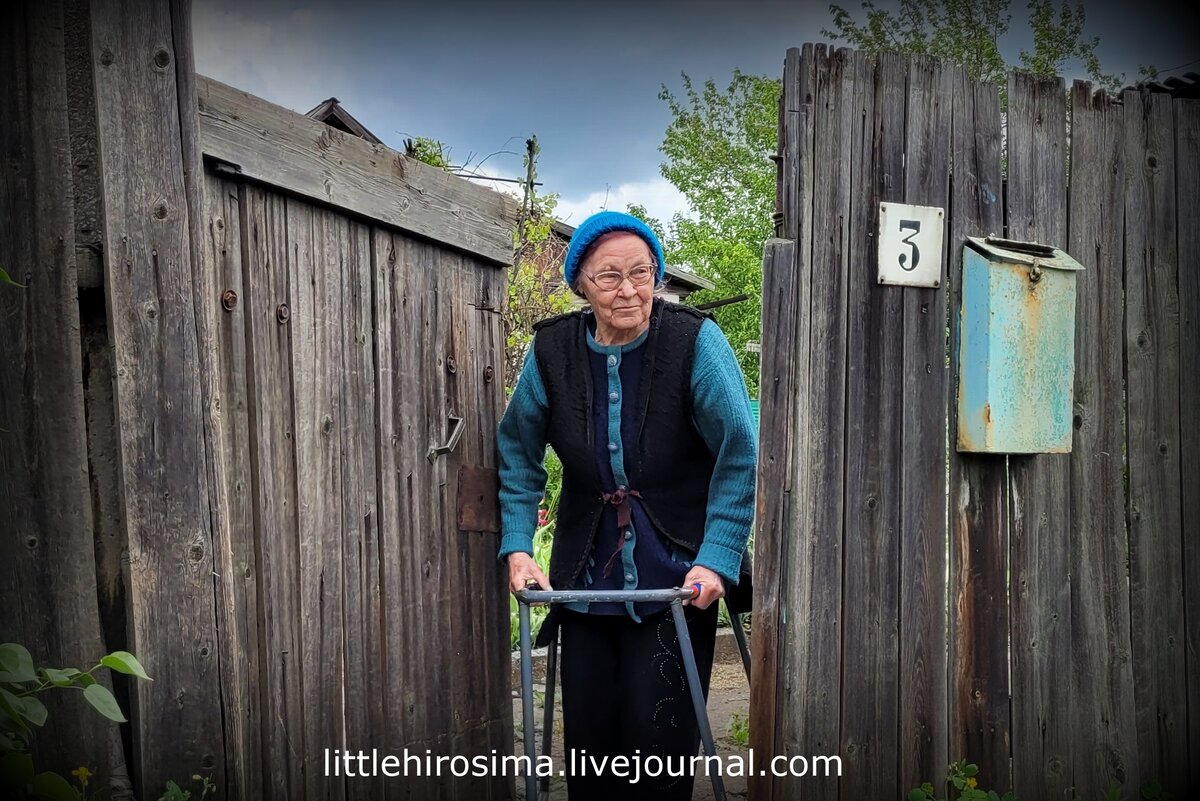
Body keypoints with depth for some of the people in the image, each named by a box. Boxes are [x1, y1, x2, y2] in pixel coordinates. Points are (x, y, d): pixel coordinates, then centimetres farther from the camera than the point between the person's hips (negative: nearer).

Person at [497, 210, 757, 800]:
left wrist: (717, 558, -17)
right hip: (586, 580, 3)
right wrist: (517, 547, -3)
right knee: (588, 743, 10)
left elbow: (739, 453, -11)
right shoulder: (552, 350, -2)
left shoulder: (695, 341, -10)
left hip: (679, 578, -3)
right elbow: (517, 454, 7)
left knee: (660, 738, -2)